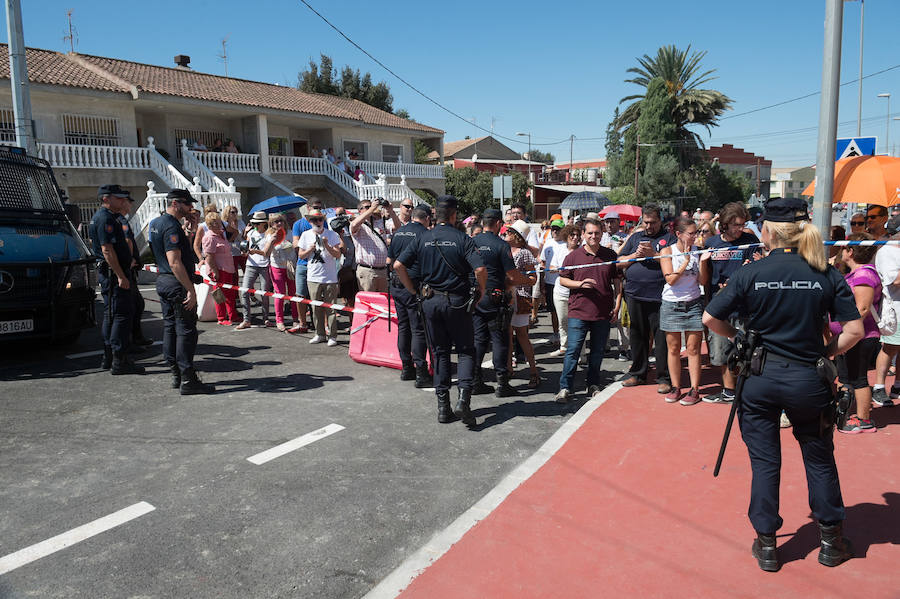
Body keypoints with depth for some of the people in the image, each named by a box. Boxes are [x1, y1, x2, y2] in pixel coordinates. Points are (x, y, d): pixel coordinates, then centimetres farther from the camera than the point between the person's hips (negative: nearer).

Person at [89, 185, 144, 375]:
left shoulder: (106, 216, 19)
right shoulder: (105, 218, -14)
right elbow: (107, 249, -22)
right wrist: (121, 276, -23)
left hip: (109, 274, 11)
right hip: (113, 273, -11)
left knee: (111, 315, 15)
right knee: (122, 314, -10)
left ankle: (108, 358, 23)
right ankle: (119, 361, -8)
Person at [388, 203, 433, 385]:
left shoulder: (398, 232, 10)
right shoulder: (425, 234, -9)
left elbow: (390, 259, 17)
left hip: (396, 286, 7)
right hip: (414, 286, -6)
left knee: (403, 326, 14)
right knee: (418, 329, -3)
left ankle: (406, 369, 21)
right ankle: (420, 373, -3)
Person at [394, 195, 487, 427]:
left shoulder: (423, 238, 3)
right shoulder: (462, 239, -7)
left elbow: (398, 265, -2)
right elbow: (480, 269, -18)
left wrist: (413, 290, 8)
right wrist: (481, 290, 0)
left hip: (430, 301, 3)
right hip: (456, 301, -3)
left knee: (439, 352, 12)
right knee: (466, 350, 9)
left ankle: (443, 406, 13)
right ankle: (463, 399, -9)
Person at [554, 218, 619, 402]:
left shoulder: (610, 255, 7)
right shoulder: (573, 256, 1)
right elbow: (562, 279, 5)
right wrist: (580, 284, -13)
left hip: (603, 313, 2)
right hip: (578, 312, -2)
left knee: (598, 351, 11)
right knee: (573, 350, -3)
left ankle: (593, 385, 25)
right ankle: (565, 387, 4)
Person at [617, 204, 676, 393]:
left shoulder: (669, 238, 5)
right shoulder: (635, 237, 16)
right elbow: (619, 262, 11)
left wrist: (653, 254, -16)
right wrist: (635, 255, -5)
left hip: (658, 297, -4)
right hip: (635, 295, 4)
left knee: (662, 337, -1)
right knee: (637, 336, 13)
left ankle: (664, 377, 9)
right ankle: (638, 373, 26)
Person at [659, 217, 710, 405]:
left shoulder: (697, 251, 3)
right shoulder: (667, 252, -3)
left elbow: (703, 281, 2)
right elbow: (670, 279, -12)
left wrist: (703, 262, -13)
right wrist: (686, 261, -18)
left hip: (693, 304, 1)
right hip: (671, 305, -1)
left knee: (693, 348, 1)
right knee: (673, 349, 5)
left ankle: (694, 389, 8)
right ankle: (675, 388, 16)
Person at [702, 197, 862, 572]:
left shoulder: (750, 274, -8)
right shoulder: (827, 275, -5)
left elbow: (710, 319, -8)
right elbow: (855, 330, -6)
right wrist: (826, 354, 8)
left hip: (760, 378, -1)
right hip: (808, 380, 1)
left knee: (764, 461, 11)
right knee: (819, 459, 19)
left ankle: (766, 544, 20)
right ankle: (832, 541, 32)